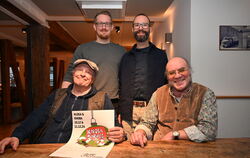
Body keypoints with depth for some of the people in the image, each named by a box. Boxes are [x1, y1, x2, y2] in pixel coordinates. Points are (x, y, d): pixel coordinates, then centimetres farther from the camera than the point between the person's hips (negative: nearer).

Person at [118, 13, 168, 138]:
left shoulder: (160, 55, 11)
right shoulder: (126, 57, 15)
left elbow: (167, 83, 7)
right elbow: (120, 86, 14)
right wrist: (119, 112, 6)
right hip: (129, 112, 2)